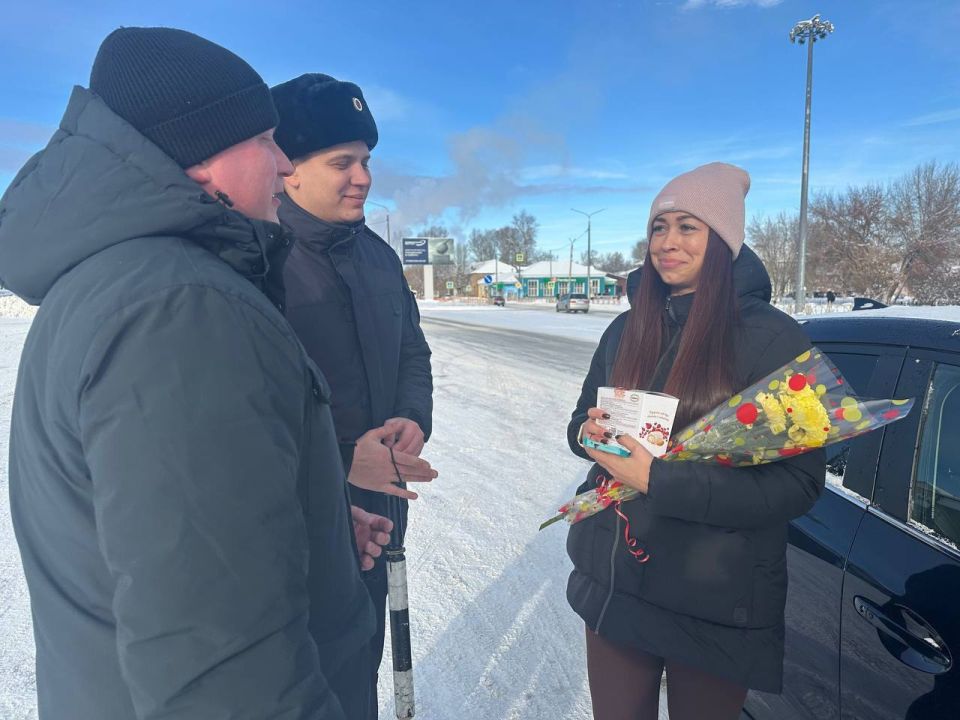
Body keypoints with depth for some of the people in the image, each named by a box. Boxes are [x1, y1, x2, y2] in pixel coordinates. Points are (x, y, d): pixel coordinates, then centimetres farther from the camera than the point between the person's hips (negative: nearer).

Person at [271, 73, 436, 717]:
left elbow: (412, 355, 12)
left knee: (361, 665, 26)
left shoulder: (377, 254, 5)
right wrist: (339, 459, -24)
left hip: (379, 501, 6)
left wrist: (413, 420, -8)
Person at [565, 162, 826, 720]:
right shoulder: (627, 330, 3)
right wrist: (591, 433, -12)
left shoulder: (773, 338, -13)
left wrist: (656, 480, -24)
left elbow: (798, 483, -17)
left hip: (715, 608, -4)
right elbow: (582, 423, 12)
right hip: (612, 585, 5)